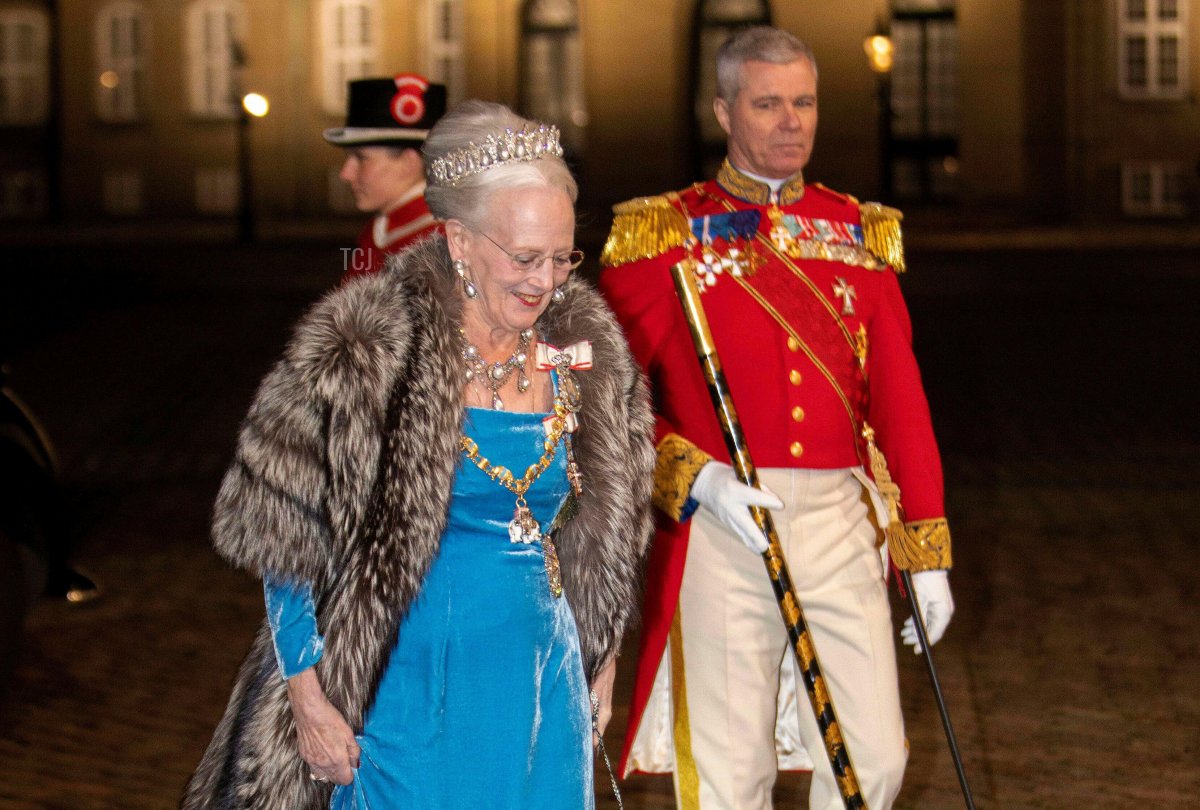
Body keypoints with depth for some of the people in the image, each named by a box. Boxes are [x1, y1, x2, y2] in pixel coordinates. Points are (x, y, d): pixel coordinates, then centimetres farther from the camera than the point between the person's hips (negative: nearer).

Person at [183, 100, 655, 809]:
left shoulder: (585, 352, 3)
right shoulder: (366, 354, -13)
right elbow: (283, 532, -9)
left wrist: (602, 663, 17)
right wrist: (310, 697, -10)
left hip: (544, 695, 4)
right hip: (411, 692, -4)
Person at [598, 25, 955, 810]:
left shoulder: (860, 233, 11)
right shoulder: (664, 233, 1)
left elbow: (900, 398, 10)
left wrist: (928, 553, 7)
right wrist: (700, 480, -16)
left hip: (839, 521, 3)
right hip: (719, 523, -3)